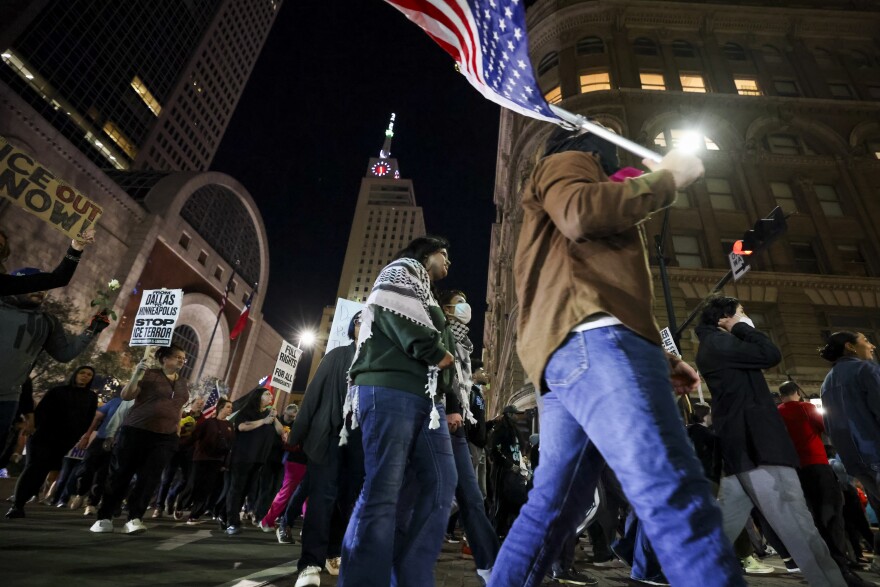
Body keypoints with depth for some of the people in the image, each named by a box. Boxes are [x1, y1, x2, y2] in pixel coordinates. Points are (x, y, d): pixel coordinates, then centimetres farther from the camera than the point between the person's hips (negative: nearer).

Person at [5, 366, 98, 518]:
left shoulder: (91, 397, 10)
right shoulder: (57, 391, 7)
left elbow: (88, 419, 7)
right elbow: (40, 411, 3)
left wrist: (76, 437, -2)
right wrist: (39, 429, -9)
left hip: (66, 441, 2)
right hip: (44, 436, -2)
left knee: (42, 471, 3)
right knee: (34, 467, -11)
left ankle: (19, 504, 12)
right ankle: (16, 504, -8)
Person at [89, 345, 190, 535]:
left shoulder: (182, 384, 14)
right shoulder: (149, 375, -3)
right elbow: (126, 396, -8)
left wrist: (178, 433, 14)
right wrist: (136, 376, -24)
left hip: (165, 437, 4)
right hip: (136, 431, -4)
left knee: (149, 478, -2)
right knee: (120, 475, 6)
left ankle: (135, 519, 3)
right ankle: (104, 518, 18)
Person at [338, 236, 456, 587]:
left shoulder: (428, 298, 33)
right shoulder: (401, 270, 10)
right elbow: (396, 314, -10)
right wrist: (438, 354, -6)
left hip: (425, 396, 9)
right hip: (390, 388, -8)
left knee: (440, 484, -1)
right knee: (384, 488, -11)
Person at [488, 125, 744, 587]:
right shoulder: (568, 161, 16)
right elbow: (580, 213, -11)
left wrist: (660, 359, 27)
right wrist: (667, 177, 5)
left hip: (567, 355, 10)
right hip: (591, 341, -10)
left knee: (552, 506, 7)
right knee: (675, 494, -20)